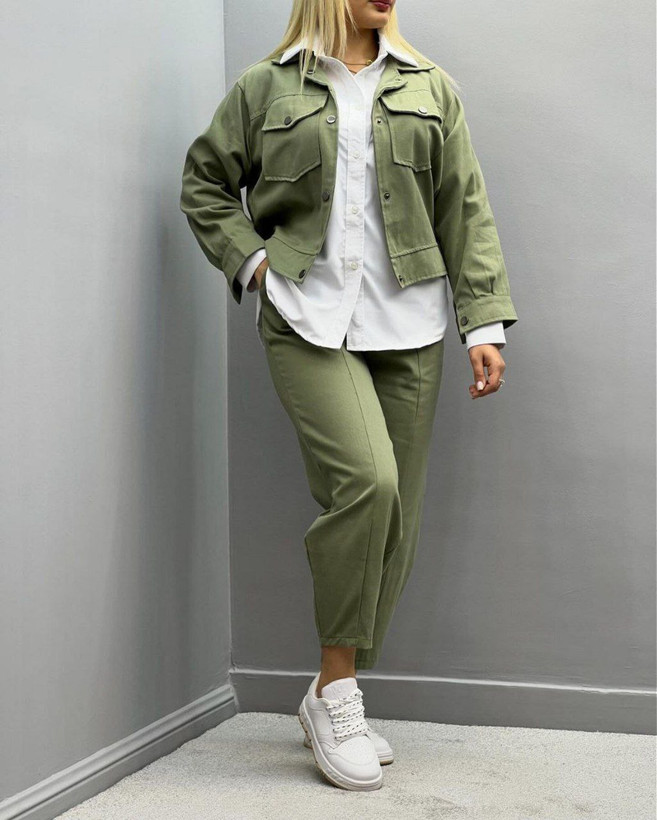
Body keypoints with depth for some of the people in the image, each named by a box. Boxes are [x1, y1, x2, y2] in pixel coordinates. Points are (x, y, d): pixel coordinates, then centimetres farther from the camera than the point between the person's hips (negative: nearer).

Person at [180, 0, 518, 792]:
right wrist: (250, 260, 0)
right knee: (365, 478, -23)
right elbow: (203, 182, 16)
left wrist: (484, 323, 1)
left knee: (396, 517, 2)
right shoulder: (265, 86, 9)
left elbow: (466, 211, 10)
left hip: (406, 325, 4)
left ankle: (332, 700, 17)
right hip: (309, 319, -3)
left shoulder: (431, 88, 15)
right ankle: (336, 688, -6)